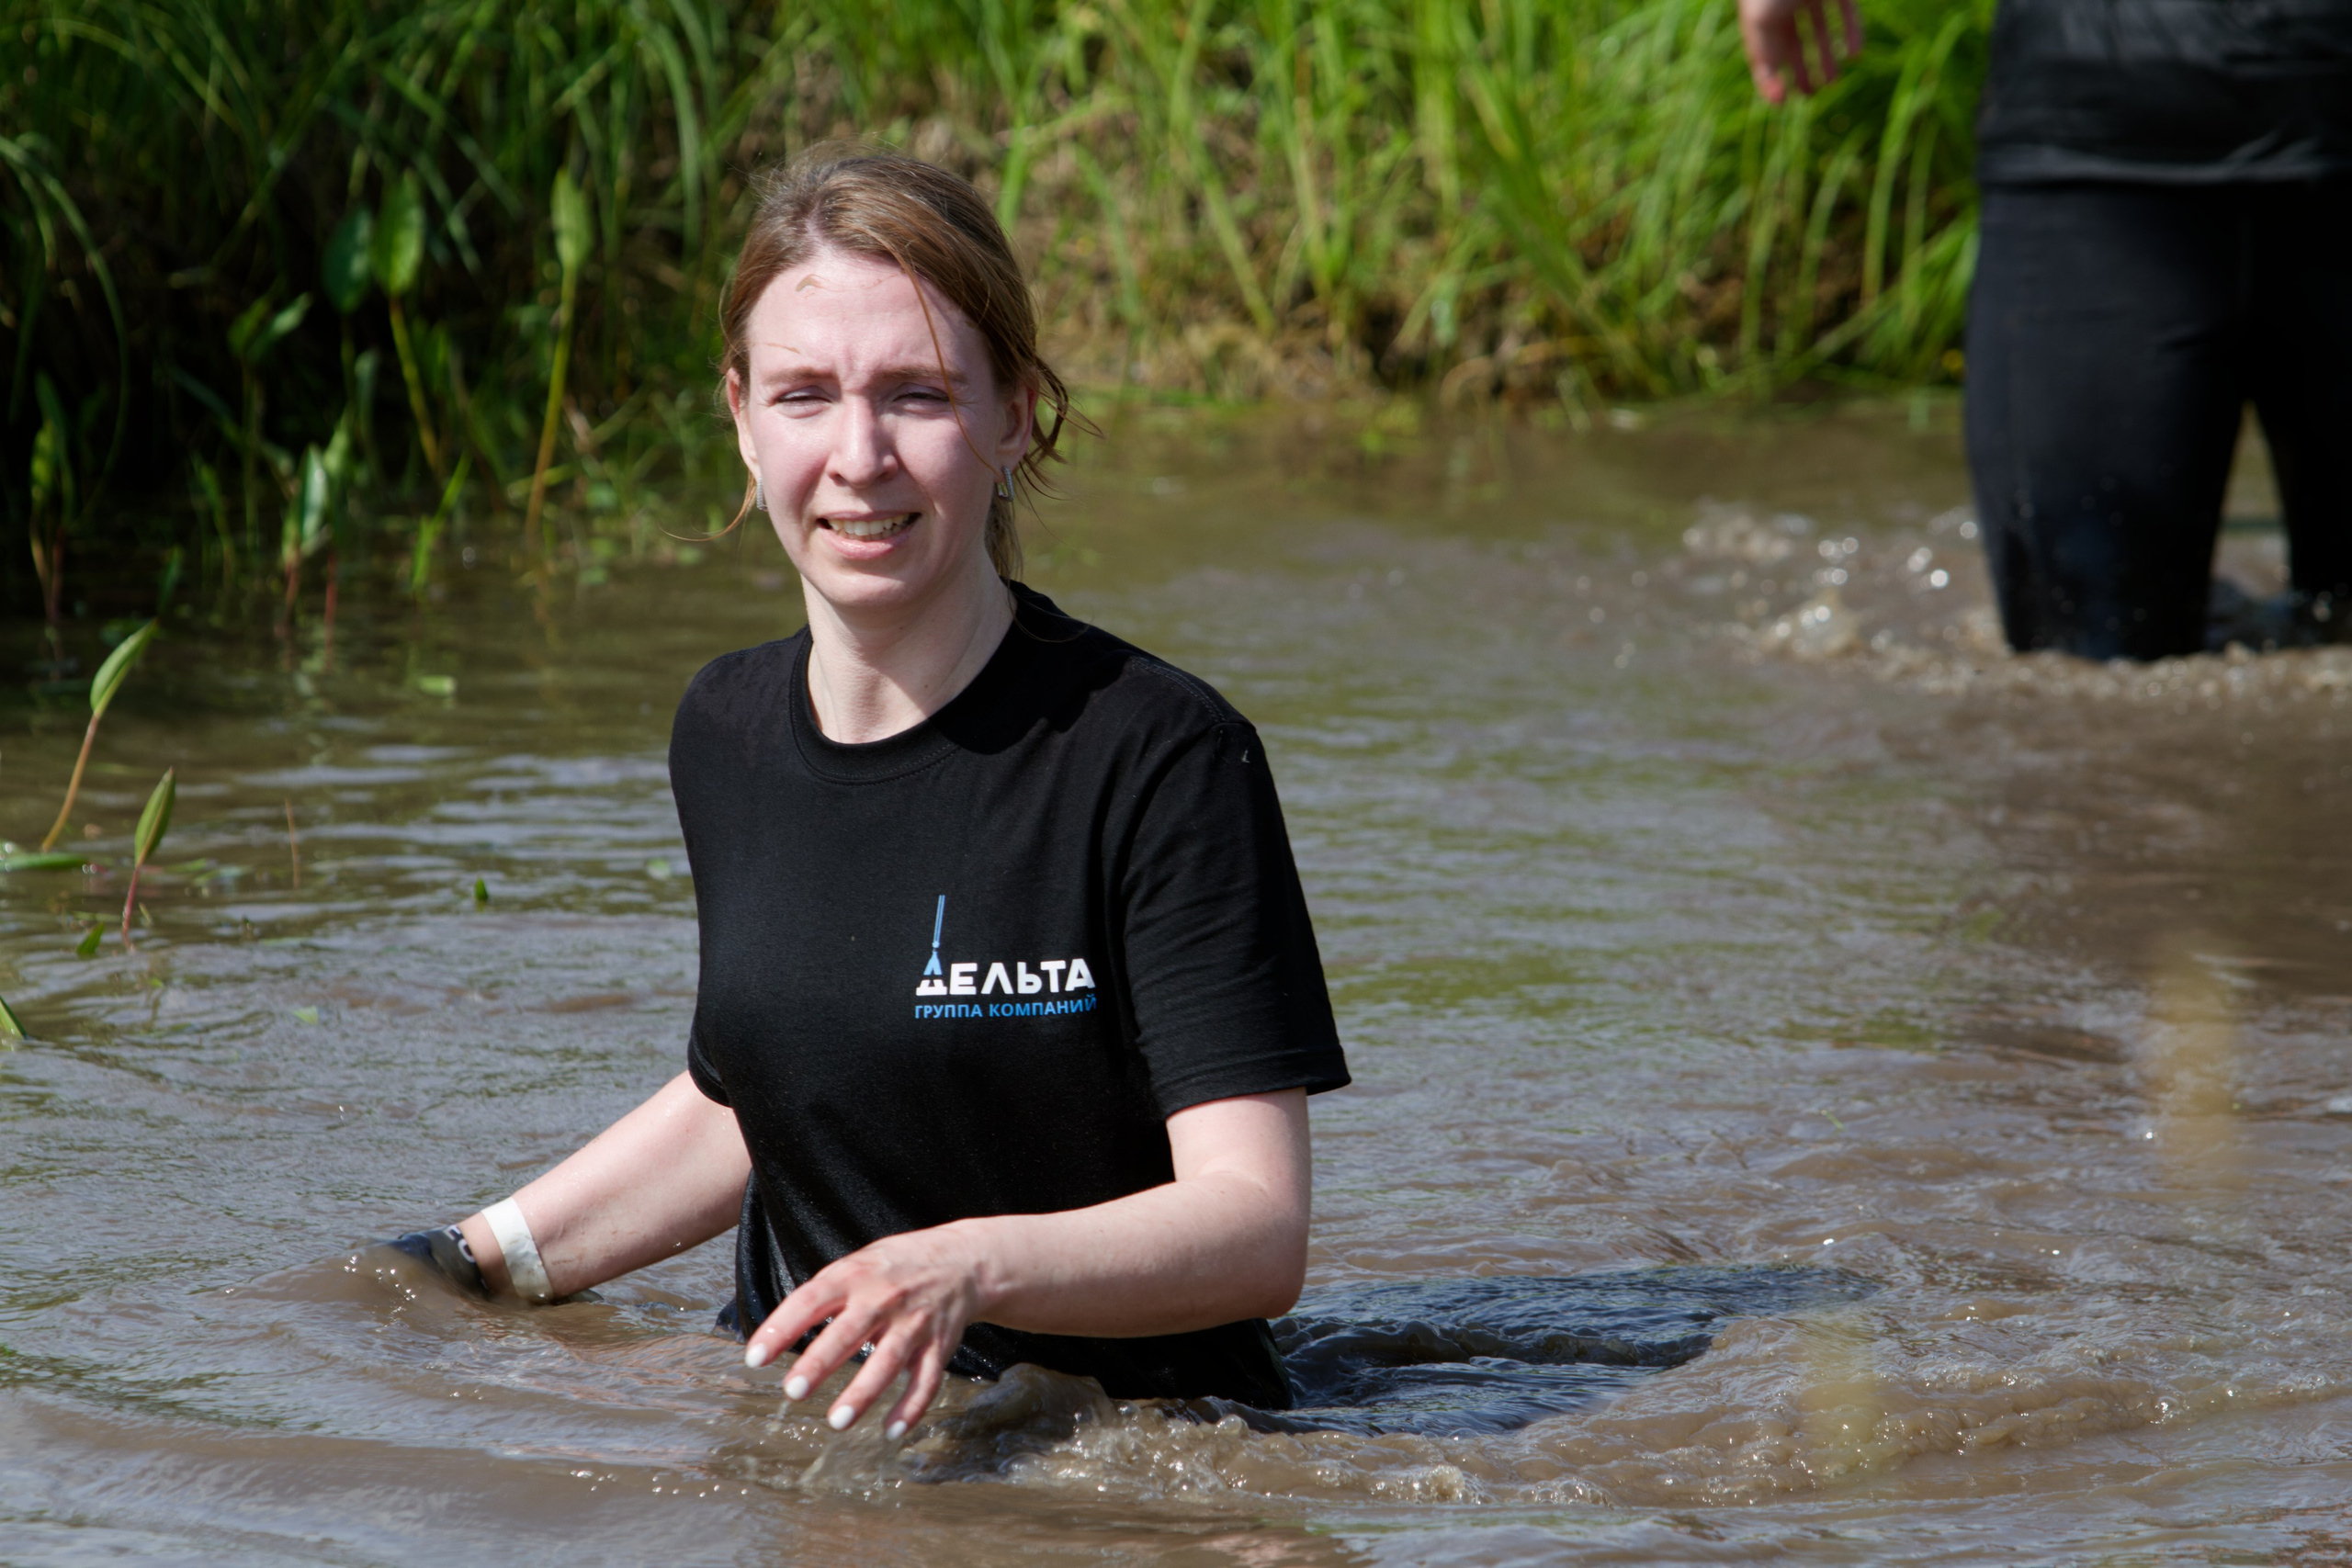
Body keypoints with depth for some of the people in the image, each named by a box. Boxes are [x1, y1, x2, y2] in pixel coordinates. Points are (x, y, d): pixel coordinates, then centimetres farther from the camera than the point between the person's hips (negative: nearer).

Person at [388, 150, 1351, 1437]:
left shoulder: (1162, 758, -12)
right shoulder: (725, 737, 9)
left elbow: (1258, 1230, -19)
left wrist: (968, 1270, -35)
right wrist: (485, 1262, 17)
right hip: (792, 1427, 5)